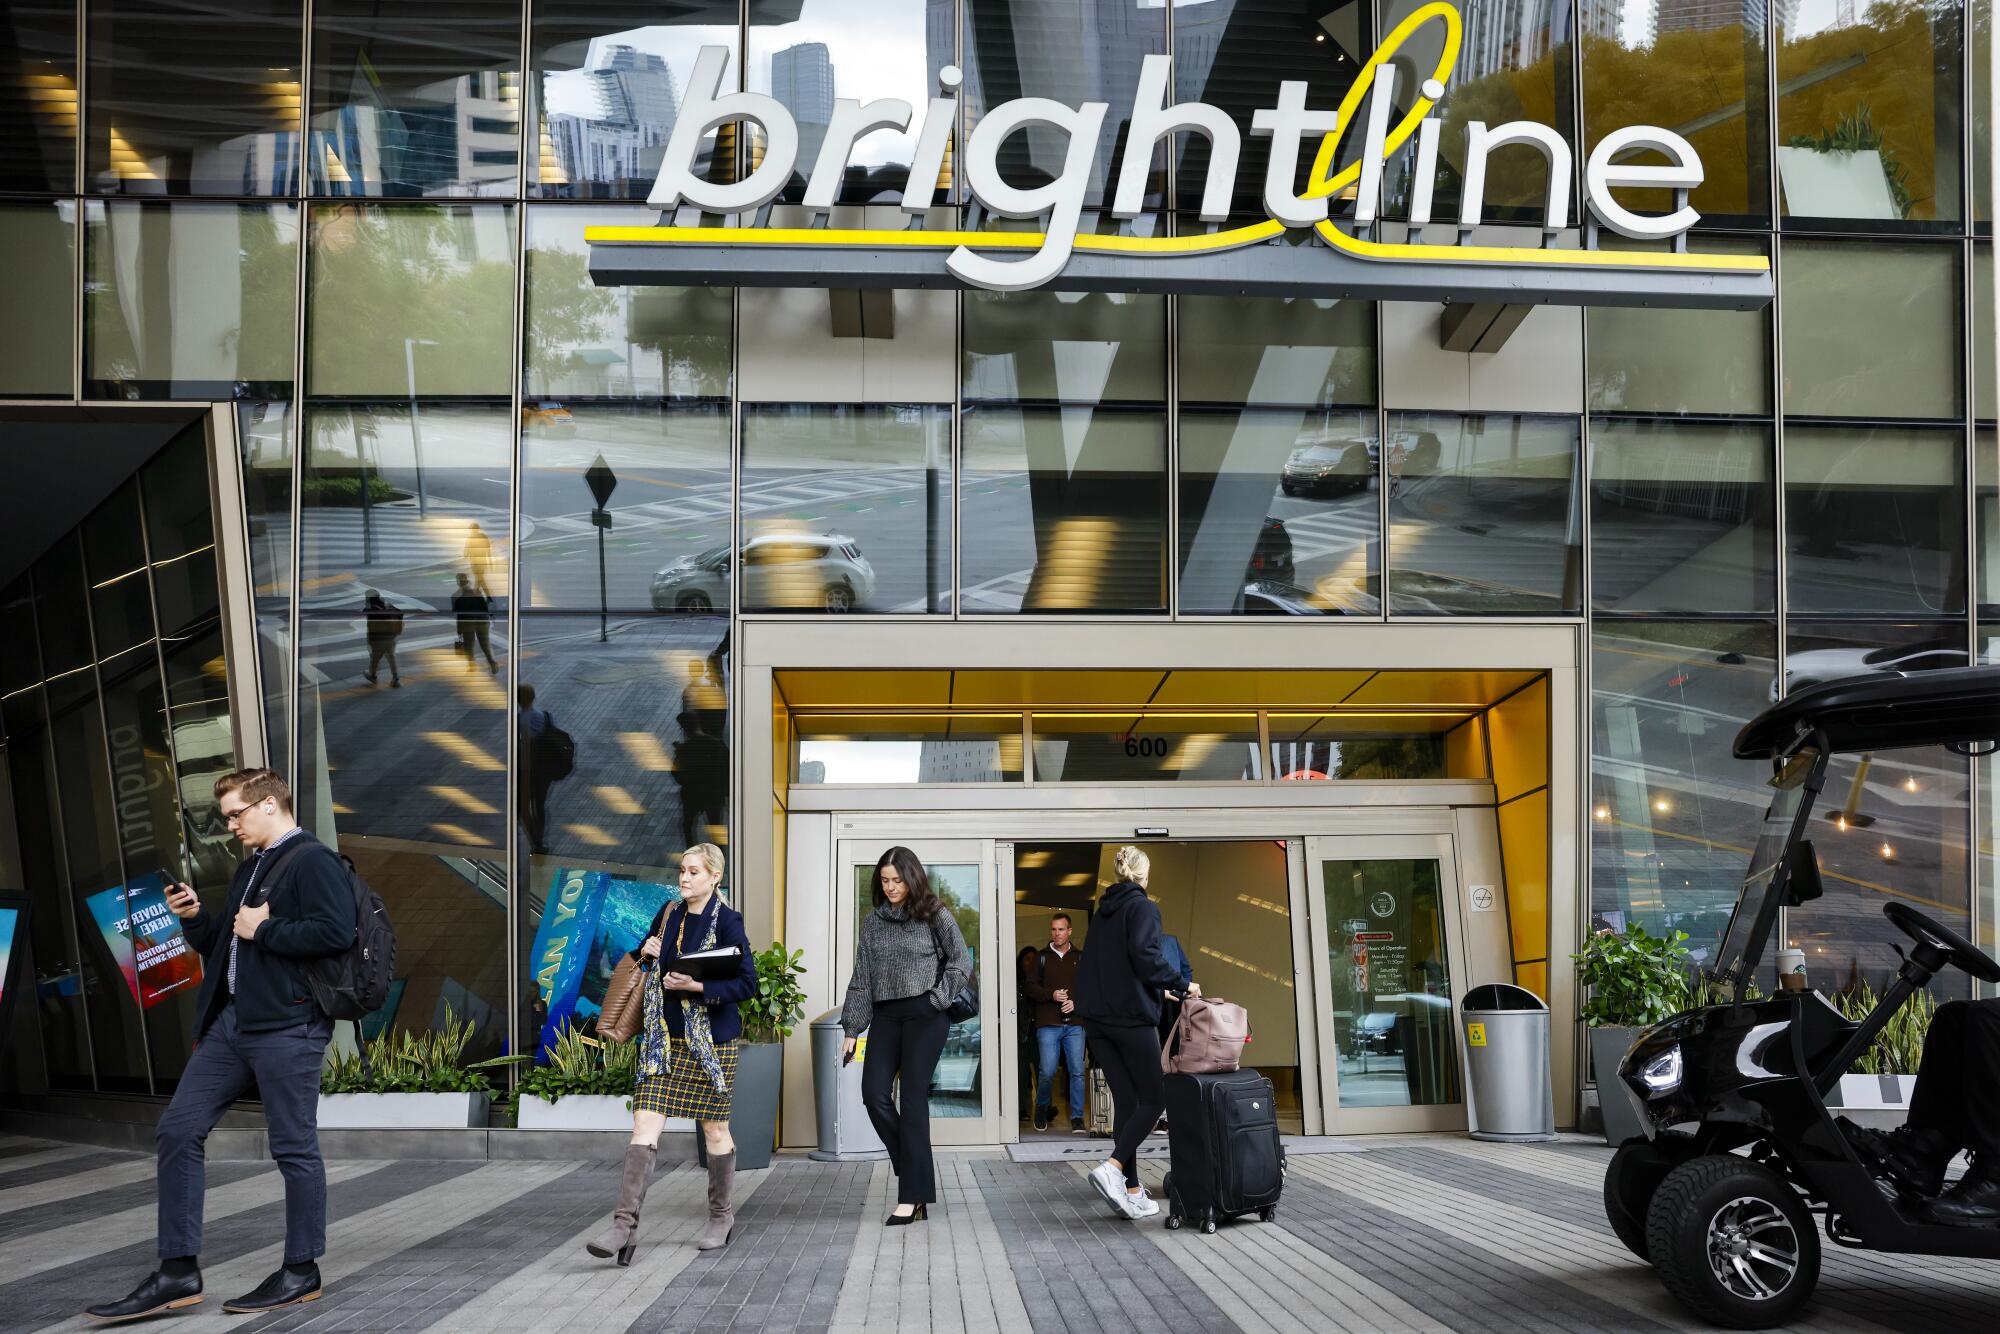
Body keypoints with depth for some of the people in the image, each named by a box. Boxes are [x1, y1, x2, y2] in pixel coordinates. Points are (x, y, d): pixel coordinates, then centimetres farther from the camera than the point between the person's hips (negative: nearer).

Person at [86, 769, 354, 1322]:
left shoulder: (313, 861, -10)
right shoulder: (249, 869, 21)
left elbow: (336, 932, -24)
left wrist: (262, 930, -14)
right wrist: (196, 918, 9)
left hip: (286, 1027, -10)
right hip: (230, 1022, 10)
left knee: (294, 1147, 0)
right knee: (177, 1131, 5)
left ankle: (302, 1271, 13)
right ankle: (178, 1271, 10)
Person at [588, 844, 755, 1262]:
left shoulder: (727, 921, -8)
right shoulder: (669, 914, 8)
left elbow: (747, 983, -11)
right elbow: (640, 955, 24)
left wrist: (695, 986, -21)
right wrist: (646, 951, 1)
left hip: (710, 1040, -4)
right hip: (664, 1038, 4)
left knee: (715, 1129, 8)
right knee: (645, 1126, -7)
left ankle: (722, 1216, 27)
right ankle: (624, 1226, -13)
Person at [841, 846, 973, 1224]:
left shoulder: (935, 916, -1)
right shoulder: (873, 922, 11)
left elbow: (961, 962, 2)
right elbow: (861, 978, 11)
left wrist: (937, 998, -9)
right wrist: (852, 1029, 7)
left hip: (924, 1015, -5)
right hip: (886, 1015, 5)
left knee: (913, 1097, -7)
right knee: (874, 1093, -9)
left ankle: (912, 1196, -5)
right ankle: (912, 1168, 10)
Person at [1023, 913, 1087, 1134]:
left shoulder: (1080, 958, 11)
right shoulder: (1041, 957, 9)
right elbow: (1031, 988, 4)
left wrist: (1075, 1003, -8)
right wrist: (1051, 995, -12)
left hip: (1075, 1024, 1)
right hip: (1048, 1024, -1)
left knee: (1077, 1071, -4)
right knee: (1047, 1071, -5)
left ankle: (1077, 1117, 4)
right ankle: (1042, 1108, 20)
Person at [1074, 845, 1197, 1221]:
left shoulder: (1103, 911, 17)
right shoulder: (1143, 908, -5)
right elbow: (1143, 954, -20)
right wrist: (1181, 985, -9)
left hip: (1097, 1017, 7)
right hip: (1131, 1016, -7)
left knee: (1125, 1101, 8)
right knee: (1153, 1099, 1)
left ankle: (1132, 1191, 5)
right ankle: (1113, 1167, -18)